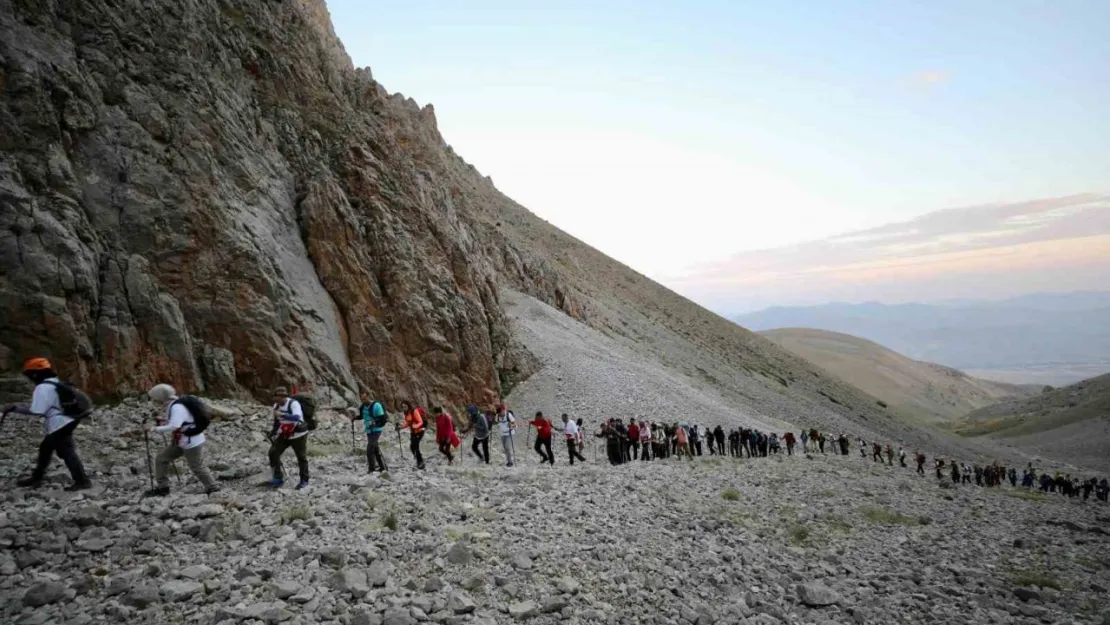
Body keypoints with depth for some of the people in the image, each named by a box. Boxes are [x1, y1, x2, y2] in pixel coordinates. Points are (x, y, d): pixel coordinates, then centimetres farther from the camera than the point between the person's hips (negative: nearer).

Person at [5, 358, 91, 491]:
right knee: (45, 449, 22)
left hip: (59, 425, -11)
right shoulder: (54, 383, 16)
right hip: (63, 423, 11)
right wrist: (17, 407, 22)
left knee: (66, 453, -6)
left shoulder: (43, 388, -16)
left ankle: (82, 481, -5)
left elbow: (36, 411, -19)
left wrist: (15, 408, -7)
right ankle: (36, 478, 35)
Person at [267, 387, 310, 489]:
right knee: (273, 453, -6)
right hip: (284, 435, 6)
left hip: (298, 435, -6)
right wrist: (273, 432, 14)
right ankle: (278, 478, 6)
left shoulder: (294, 404, -24)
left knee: (301, 457, 4)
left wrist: (281, 414, -48)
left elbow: (296, 417, -41)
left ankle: (304, 480, 20)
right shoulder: (276, 405, -2)